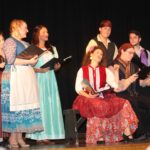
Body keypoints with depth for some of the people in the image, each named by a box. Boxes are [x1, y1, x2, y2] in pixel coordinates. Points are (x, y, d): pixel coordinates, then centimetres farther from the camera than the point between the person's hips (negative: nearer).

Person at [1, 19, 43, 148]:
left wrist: (35, 61, 8)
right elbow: (11, 60, -15)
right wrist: (29, 61, -14)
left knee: (24, 107, 3)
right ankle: (13, 138, -3)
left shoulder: (26, 44, 23)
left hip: (27, 78, 8)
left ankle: (19, 138, 5)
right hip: (15, 78, -8)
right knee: (14, 107, -7)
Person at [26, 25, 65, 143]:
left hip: (50, 80, 5)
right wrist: (39, 70, -20)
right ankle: (39, 135, -6)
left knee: (51, 105, -2)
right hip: (38, 80, -5)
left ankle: (47, 134, 1)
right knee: (40, 104, -9)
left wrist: (57, 66, -3)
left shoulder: (52, 49, 19)